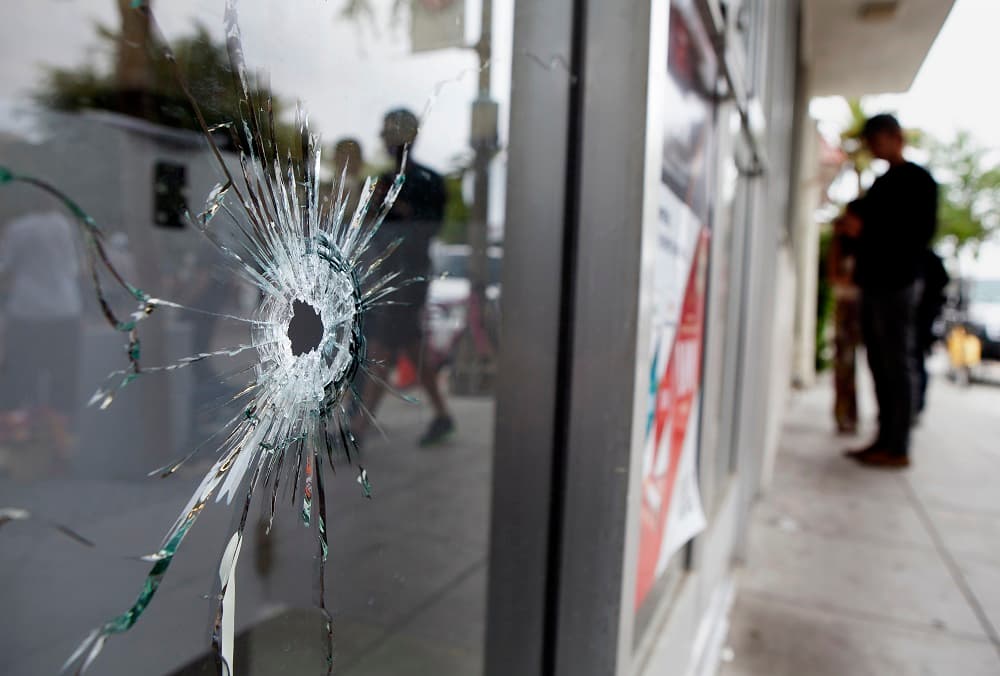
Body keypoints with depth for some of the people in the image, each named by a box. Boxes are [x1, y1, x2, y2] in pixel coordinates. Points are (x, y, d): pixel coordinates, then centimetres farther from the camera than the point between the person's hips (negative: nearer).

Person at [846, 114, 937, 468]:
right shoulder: (881, 182, 21)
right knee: (880, 366, 9)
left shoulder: (917, 179, -3)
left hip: (897, 283, -8)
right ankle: (884, 439, 15)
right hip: (874, 283, 8)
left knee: (897, 365, -5)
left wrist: (865, 229, -15)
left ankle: (898, 448, 0)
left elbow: (922, 232, -12)